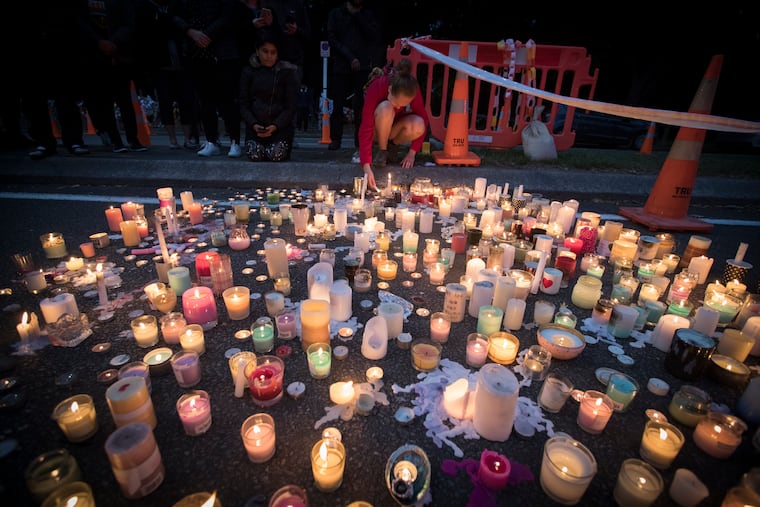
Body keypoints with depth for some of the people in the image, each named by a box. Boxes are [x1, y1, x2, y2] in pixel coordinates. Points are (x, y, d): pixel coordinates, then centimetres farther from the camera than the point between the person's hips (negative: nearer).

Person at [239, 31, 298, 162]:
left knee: (276, 155, -25)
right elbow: (243, 104, 7)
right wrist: (253, 124, -12)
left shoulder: (287, 72, 3)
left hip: (281, 125, -2)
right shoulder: (248, 71, 8)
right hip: (256, 125, 2)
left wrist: (275, 126, -16)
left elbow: (290, 107, -2)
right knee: (255, 155, -21)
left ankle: (284, 146, 11)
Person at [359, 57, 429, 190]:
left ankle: (393, 146, -1)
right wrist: (367, 167, -45)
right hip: (377, 129, -3)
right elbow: (365, 129, -36)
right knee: (386, 109, -36)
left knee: (418, 126, -31)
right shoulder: (376, 87, -31)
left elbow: (423, 119, -13)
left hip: (394, 128, 3)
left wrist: (412, 152, -17)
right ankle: (382, 151, -14)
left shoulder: (412, 89, -23)